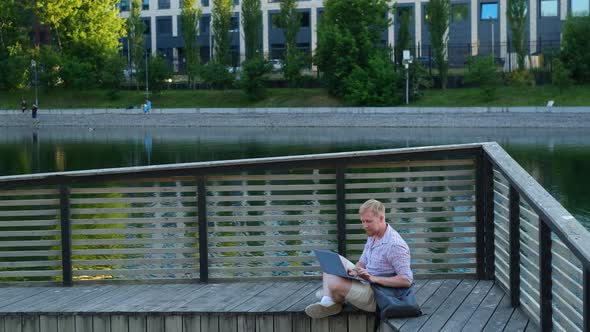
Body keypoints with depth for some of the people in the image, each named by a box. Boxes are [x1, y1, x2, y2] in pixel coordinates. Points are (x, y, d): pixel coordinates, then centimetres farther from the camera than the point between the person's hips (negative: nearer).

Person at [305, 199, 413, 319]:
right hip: (366, 284, 10)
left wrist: (374, 278, -29)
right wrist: (355, 271, -9)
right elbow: (362, 263, 15)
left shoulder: (395, 245, -23)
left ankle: (336, 303, 7)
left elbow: (407, 280, -26)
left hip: (377, 298, -10)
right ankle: (327, 301, -8)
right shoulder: (372, 236, 8)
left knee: (335, 284, -30)